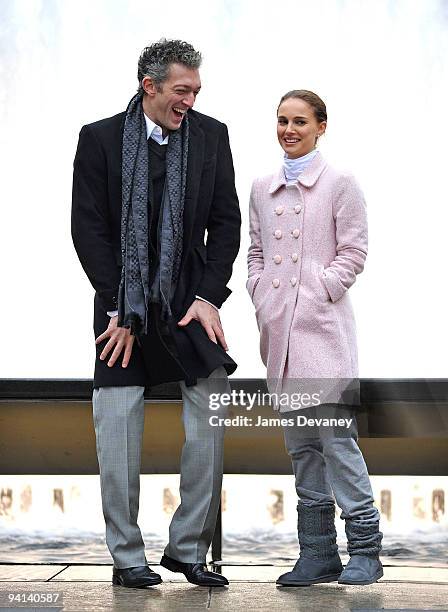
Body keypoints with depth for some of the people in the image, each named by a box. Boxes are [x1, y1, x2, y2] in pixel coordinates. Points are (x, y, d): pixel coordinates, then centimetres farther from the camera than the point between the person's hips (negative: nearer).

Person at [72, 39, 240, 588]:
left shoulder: (211, 135, 4)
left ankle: (188, 549, 13)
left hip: (192, 303, 2)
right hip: (124, 306, -2)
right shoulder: (100, 138, -3)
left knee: (210, 427, -2)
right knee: (117, 436, 1)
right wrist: (119, 311, -8)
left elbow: (226, 222, 5)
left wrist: (209, 297, -6)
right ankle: (126, 557, 14)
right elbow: (87, 229, -4)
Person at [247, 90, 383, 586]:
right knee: (300, 442, 6)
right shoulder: (262, 189, 16)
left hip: (323, 324, -5)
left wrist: (317, 294, -11)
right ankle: (319, 553, 12)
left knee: (335, 435, -11)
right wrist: (261, 301, 5)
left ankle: (364, 547, -2)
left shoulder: (339, 184, 2)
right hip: (278, 328, 5)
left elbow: (353, 252, -2)